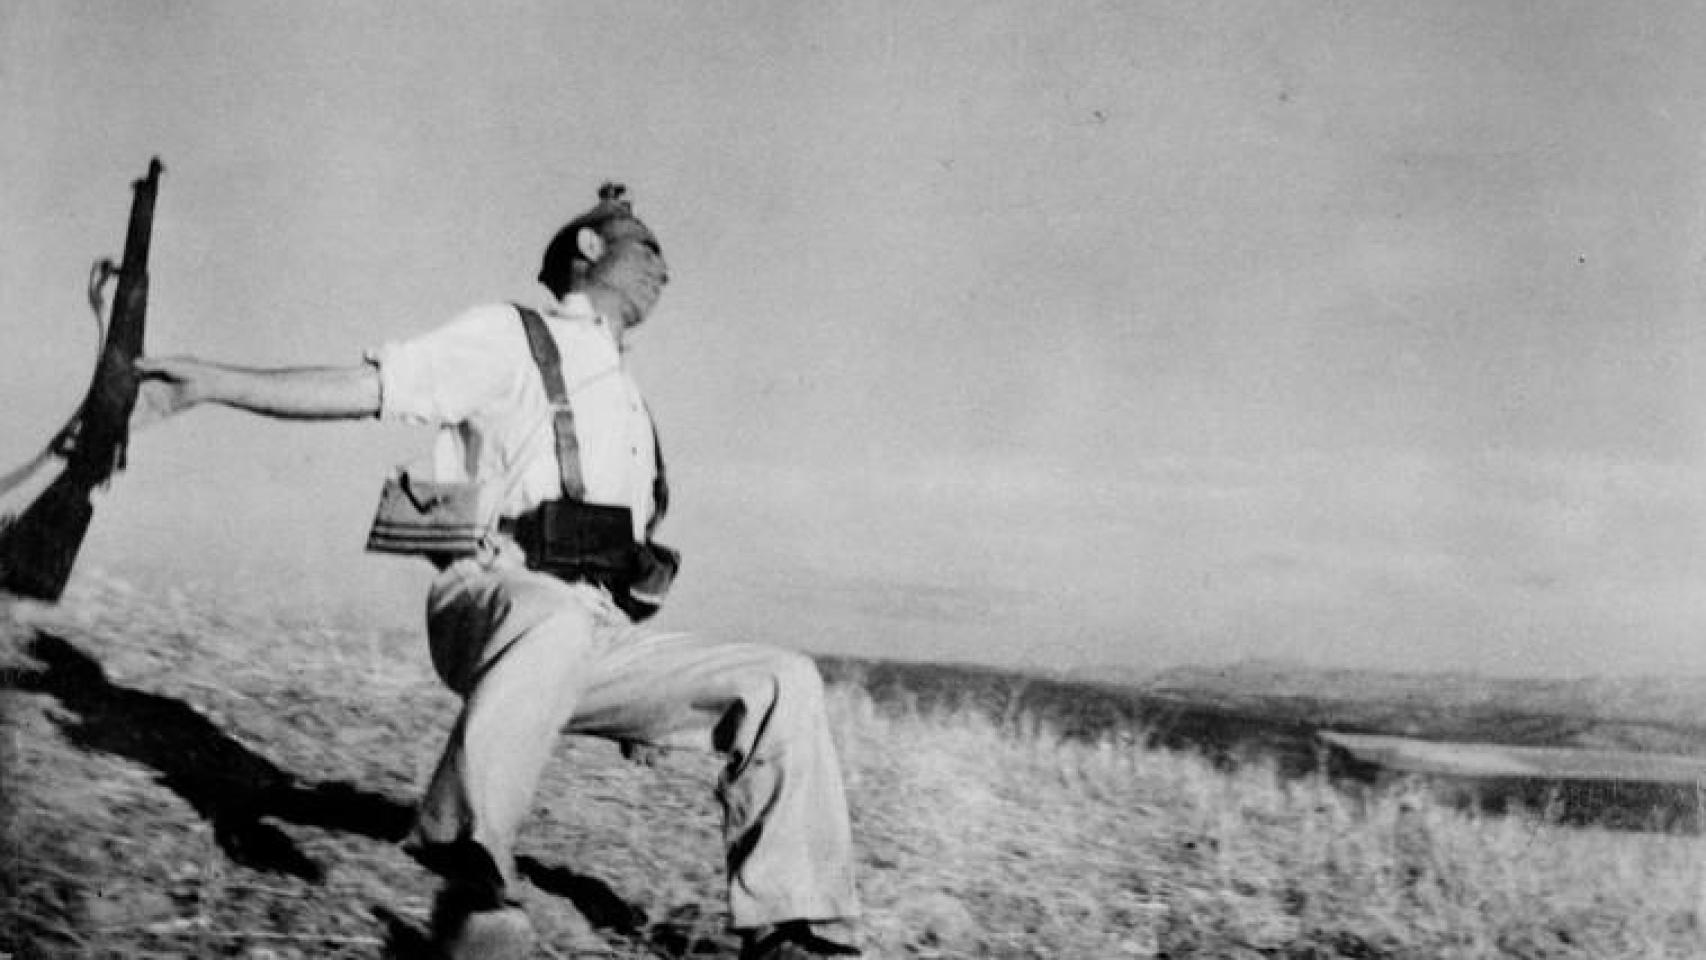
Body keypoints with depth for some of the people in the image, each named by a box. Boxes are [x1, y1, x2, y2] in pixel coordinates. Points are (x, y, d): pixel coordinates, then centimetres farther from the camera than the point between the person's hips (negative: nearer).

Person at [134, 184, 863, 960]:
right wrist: (213, 382, -15)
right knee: (555, 620, -41)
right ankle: (469, 877, -40)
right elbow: (363, 388, -4)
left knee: (783, 682, -5)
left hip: (600, 639, 7)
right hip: (491, 602, -7)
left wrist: (646, 703, 25)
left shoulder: (628, 402, 30)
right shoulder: (510, 339, 8)